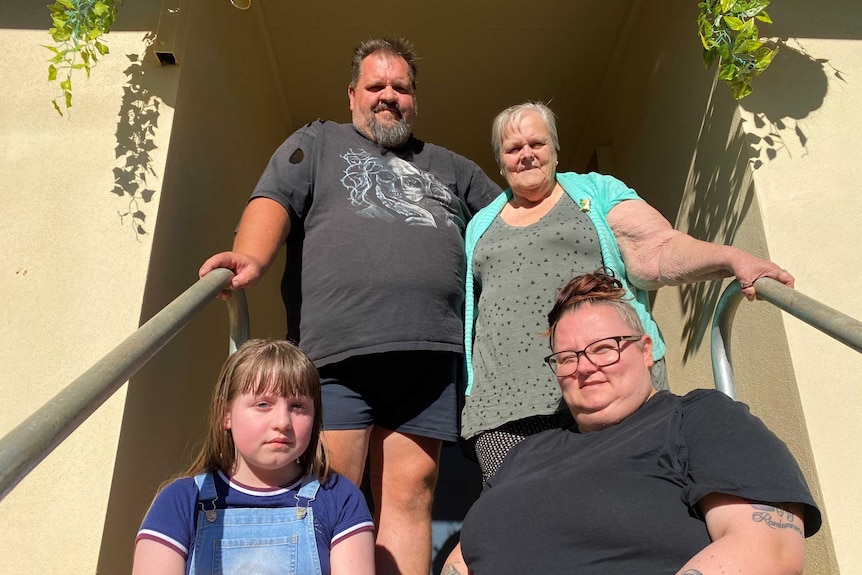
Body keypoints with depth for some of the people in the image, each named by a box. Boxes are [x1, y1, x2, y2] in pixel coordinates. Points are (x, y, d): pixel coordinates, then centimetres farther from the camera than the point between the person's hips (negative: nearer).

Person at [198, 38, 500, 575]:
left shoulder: (451, 167, 29)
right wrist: (252, 257, -18)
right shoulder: (318, 143, 19)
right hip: (337, 349, -2)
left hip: (431, 353, 3)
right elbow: (274, 201, 2)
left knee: (409, 495, 2)